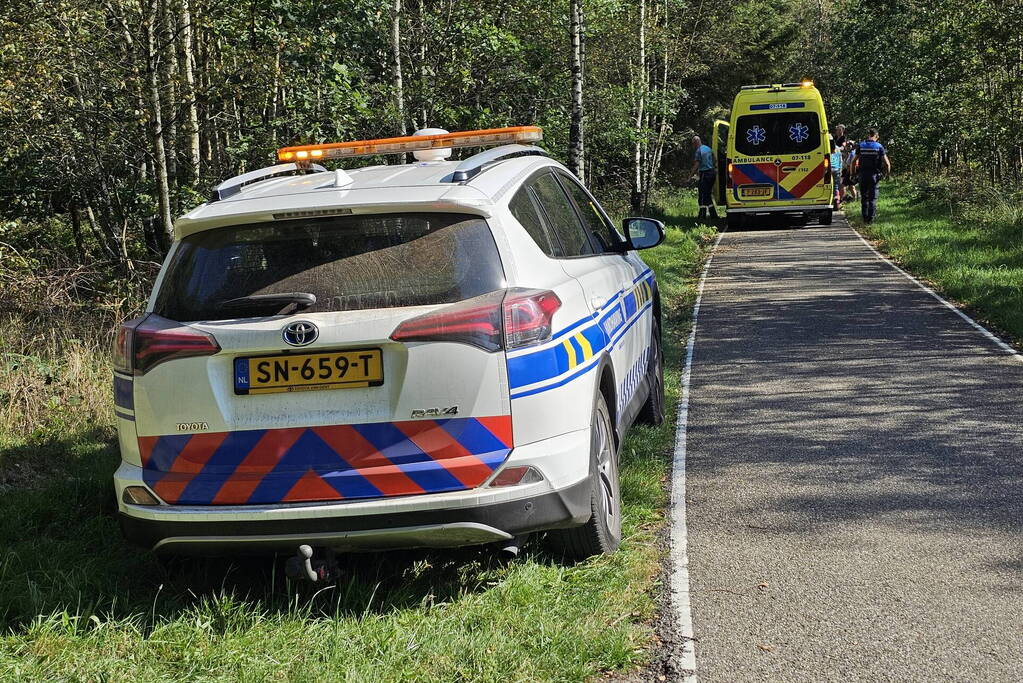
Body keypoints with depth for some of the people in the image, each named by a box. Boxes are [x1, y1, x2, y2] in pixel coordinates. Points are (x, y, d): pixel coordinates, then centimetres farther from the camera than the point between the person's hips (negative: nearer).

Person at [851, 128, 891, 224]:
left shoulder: (861, 146, 0)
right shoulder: (879, 147, -4)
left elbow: (854, 161, -1)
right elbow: (887, 163, -8)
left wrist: (853, 173, 10)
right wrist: (887, 173, 9)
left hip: (863, 175, 1)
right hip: (874, 175, -1)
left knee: (864, 198, 12)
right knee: (873, 198, 5)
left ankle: (865, 218, 13)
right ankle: (871, 219, -1)